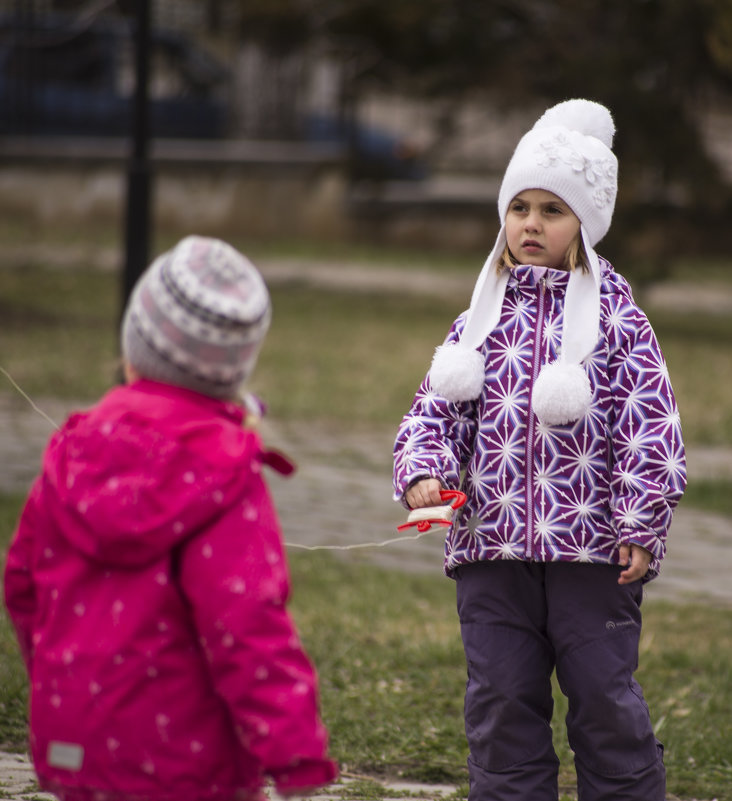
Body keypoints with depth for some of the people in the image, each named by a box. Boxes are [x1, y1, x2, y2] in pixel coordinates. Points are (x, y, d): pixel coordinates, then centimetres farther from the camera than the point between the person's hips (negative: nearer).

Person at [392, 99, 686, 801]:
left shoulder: (613, 313, -2)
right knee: (500, 703, 6)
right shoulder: (484, 317, 9)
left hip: (593, 547, -3)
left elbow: (651, 426, -4)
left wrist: (641, 527, -9)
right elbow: (437, 408, 9)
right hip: (492, 543, 4)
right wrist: (424, 473, -10)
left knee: (604, 700, 0)